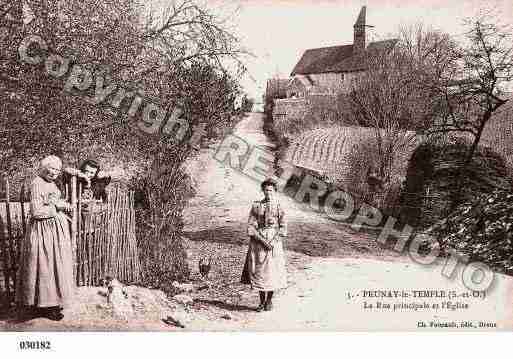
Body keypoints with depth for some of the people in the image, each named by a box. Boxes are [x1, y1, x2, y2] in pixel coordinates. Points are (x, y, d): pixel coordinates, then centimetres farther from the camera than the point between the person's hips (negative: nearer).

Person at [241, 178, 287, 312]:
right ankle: (262, 301, 16)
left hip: (274, 241, 0)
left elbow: (283, 227, 1)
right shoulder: (256, 206, 3)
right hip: (258, 241, 1)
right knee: (259, 271, 2)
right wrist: (262, 240, -13)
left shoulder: (278, 207, 3)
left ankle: (269, 301, 16)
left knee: (272, 271, 0)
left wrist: (274, 241, -12)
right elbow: (251, 226, -1)